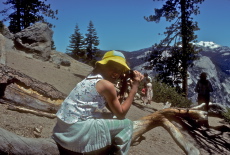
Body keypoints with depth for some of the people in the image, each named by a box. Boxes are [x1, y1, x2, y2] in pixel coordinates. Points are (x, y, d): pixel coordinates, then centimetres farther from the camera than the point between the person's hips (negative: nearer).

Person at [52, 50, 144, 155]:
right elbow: (121, 114, -1)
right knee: (127, 124, 2)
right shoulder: (107, 85, -10)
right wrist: (134, 88, 0)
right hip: (76, 131, -9)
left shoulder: (91, 79, 16)